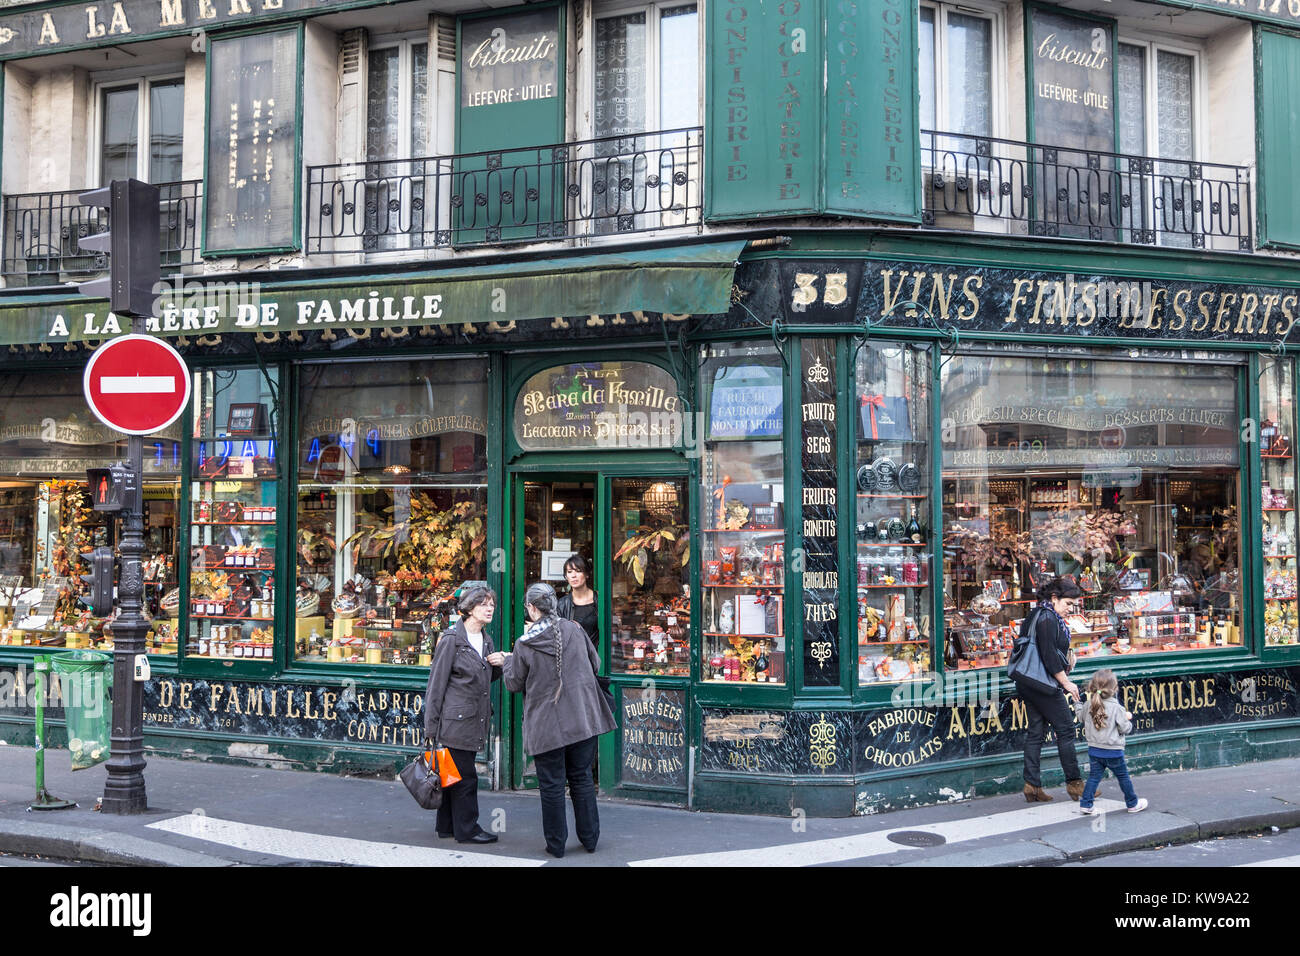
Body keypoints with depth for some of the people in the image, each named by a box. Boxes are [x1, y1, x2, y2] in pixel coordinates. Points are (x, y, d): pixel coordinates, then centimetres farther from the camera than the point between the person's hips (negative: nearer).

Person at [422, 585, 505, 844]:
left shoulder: (486, 640, 12)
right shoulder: (452, 639, -11)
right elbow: (437, 683, -10)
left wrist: (500, 664, 0)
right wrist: (431, 726, -11)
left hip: (474, 721, 8)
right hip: (455, 721, -8)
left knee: (454, 773, 14)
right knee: (464, 775, -3)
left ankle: (447, 826, 22)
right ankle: (467, 829, 7)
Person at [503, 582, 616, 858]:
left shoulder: (525, 644, -10)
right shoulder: (574, 630, -2)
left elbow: (514, 684, 3)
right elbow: (595, 664, 11)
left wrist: (508, 660, 22)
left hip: (547, 725, -3)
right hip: (582, 719, 3)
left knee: (552, 785, 7)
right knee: (582, 778, 15)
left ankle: (556, 844, 14)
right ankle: (590, 838, 21)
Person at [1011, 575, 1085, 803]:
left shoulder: (1035, 615, 16)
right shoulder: (1048, 618, -14)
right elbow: (1049, 655, -19)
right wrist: (1066, 683, -12)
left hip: (1026, 682, 10)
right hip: (1043, 683, -10)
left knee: (1036, 732, 9)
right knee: (1065, 728, -1)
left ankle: (1032, 785, 8)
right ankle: (1074, 783, 4)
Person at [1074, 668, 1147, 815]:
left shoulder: (1088, 705, -4)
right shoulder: (1117, 708, -17)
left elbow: (1081, 716, 16)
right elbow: (1125, 729, -13)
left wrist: (1078, 702, 32)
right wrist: (1128, 719, 7)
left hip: (1094, 749, 4)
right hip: (1113, 751, -4)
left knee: (1094, 776, 11)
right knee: (1123, 777, 12)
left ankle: (1085, 804, 5)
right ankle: (1133, 804, 24)